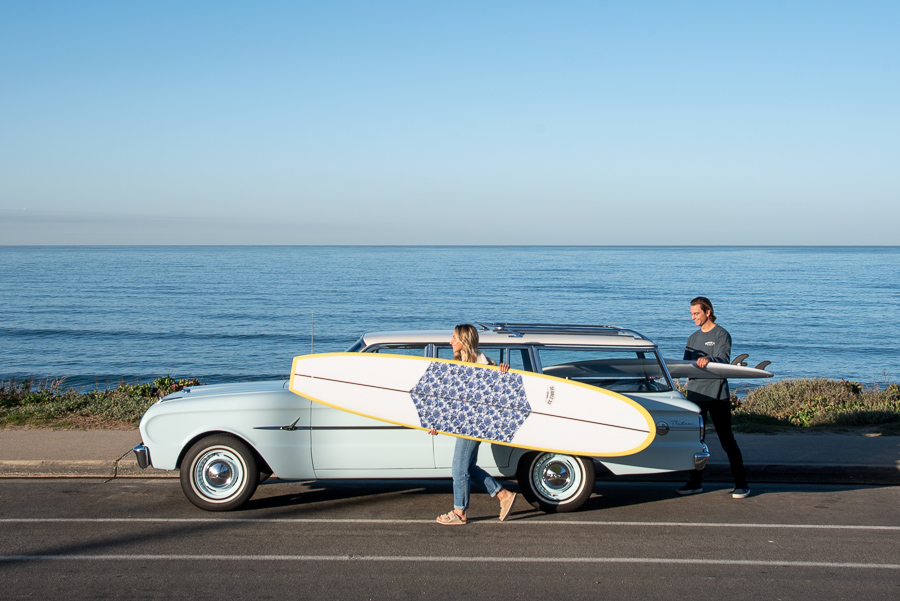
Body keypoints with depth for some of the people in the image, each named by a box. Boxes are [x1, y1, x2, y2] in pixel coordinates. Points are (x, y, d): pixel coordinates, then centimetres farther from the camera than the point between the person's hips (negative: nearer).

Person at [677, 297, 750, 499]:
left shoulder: (721, 334, -4)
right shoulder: (693, 338, 17)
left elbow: (723, 359, -20)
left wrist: (708, 360, -41)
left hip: (717, 393, -6)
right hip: (695, 392, 6)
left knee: (726, 439, -3)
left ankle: (741, 483, 3)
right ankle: (696, 482, 16)